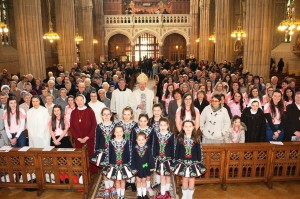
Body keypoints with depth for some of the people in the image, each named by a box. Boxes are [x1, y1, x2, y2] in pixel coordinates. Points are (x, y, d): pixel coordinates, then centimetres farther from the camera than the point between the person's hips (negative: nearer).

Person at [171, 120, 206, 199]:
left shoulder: (196, 139, -2)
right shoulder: (180, 138, -4)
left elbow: (199, 151, 1)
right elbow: (177, 150, 0)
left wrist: (199, 162, -1)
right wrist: (176, 161, -2)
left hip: (194, 162, 1)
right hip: (182, 162, 0)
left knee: (192, 179, 10)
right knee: (185, 179, 8)